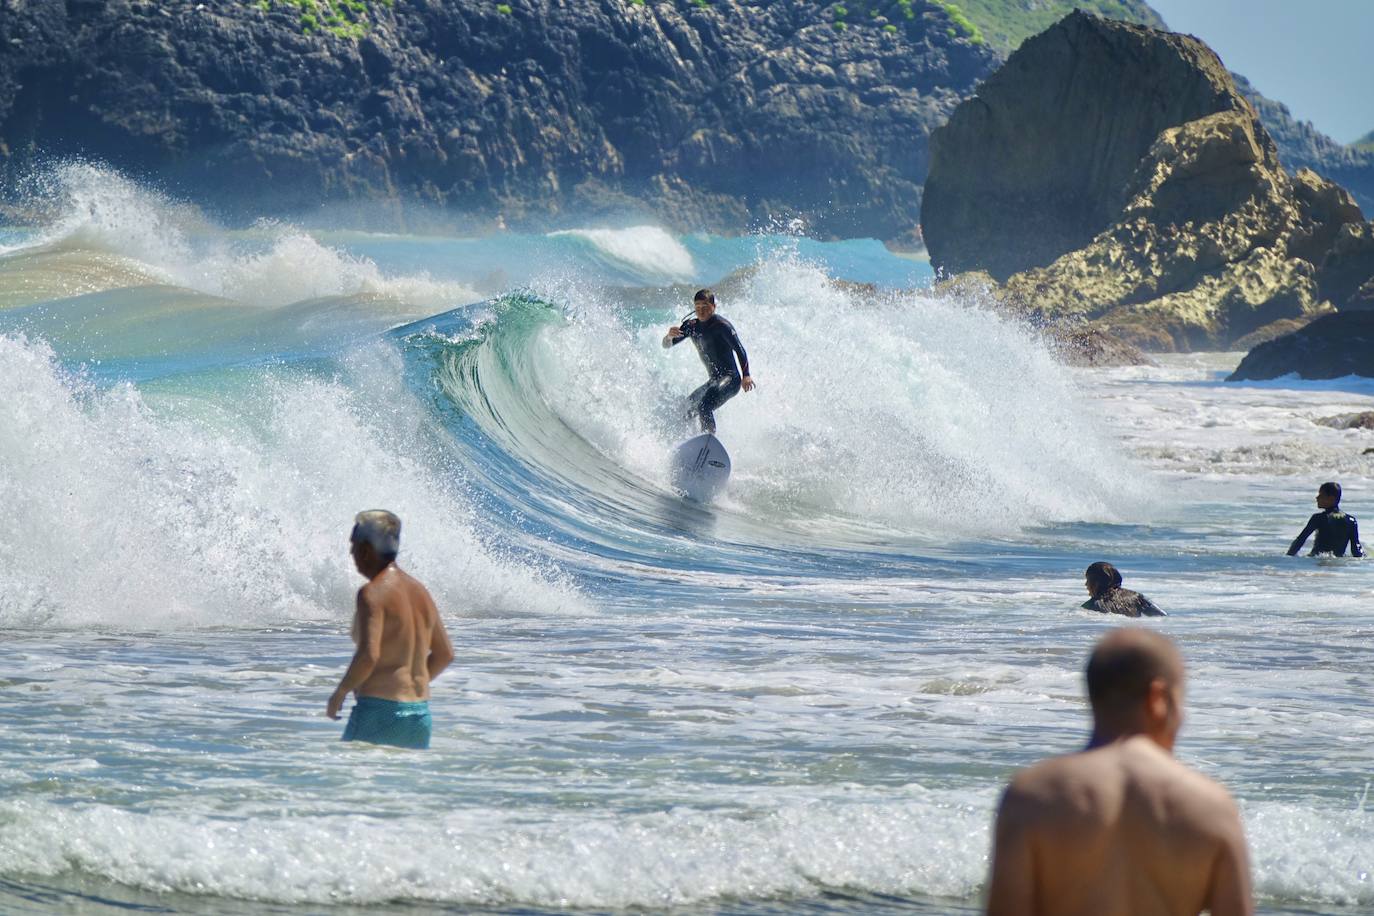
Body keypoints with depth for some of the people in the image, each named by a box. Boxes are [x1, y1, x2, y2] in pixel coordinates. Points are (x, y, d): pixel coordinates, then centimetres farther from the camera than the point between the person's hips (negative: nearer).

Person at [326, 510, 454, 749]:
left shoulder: (373, 593, -12)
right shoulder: (420, 591, 13)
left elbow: (368, 655, -22)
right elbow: (445, 653, 20)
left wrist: (339, 693, -8)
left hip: (380, 711, -8)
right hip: (421, 714, 8)